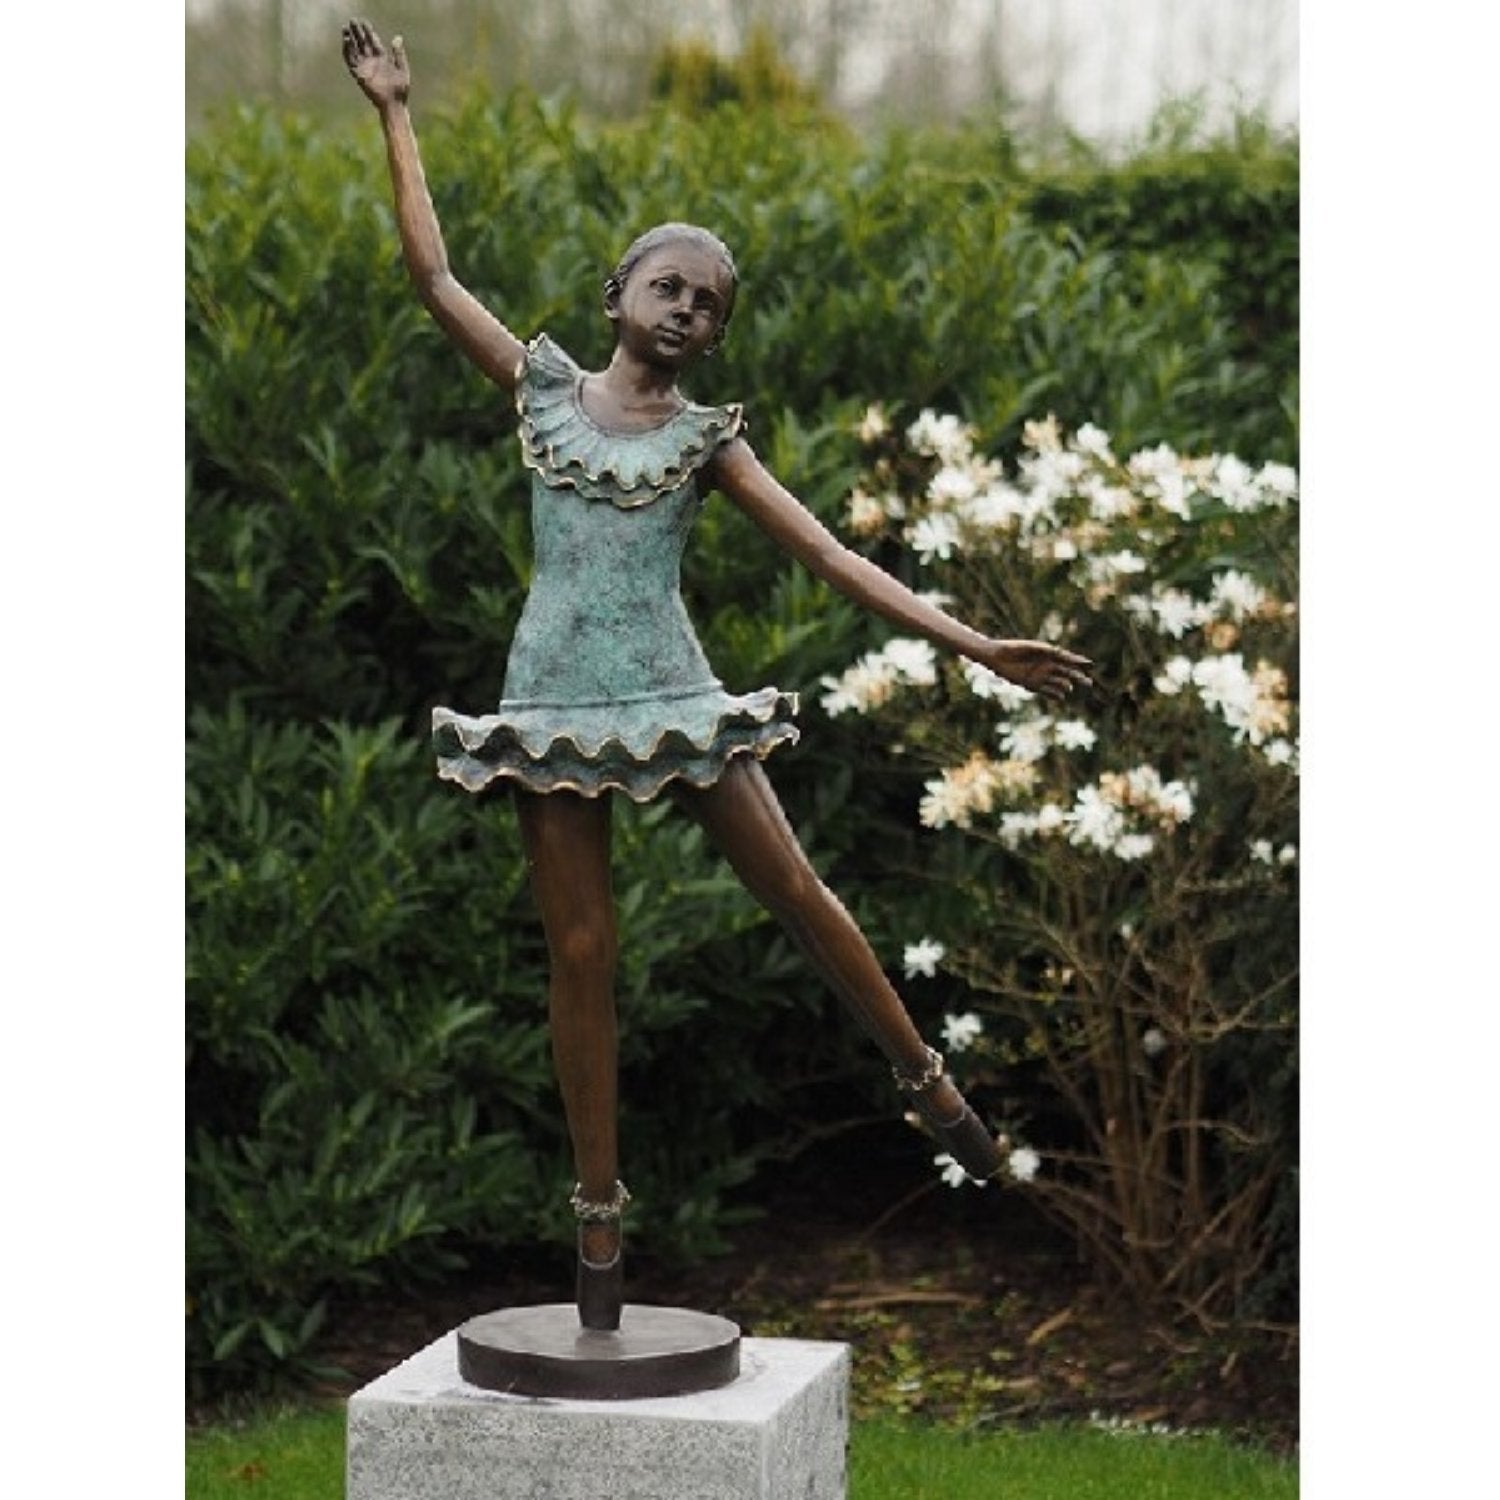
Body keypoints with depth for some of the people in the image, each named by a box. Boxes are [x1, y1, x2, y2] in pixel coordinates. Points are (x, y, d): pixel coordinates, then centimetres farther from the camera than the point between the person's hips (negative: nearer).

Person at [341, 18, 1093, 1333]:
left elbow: (831, 557, 0)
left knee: (796, 892, -1)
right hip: (558, 697, 0)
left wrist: (976, 645, -6)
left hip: (671, 687, 0)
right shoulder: (545, 384, 5)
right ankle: (600, 1213, 8)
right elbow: (434, 273, 7)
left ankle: (928, 1080, 19)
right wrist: (398, 117, 9)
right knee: (581, 953, 2)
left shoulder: (705, 437, 3)